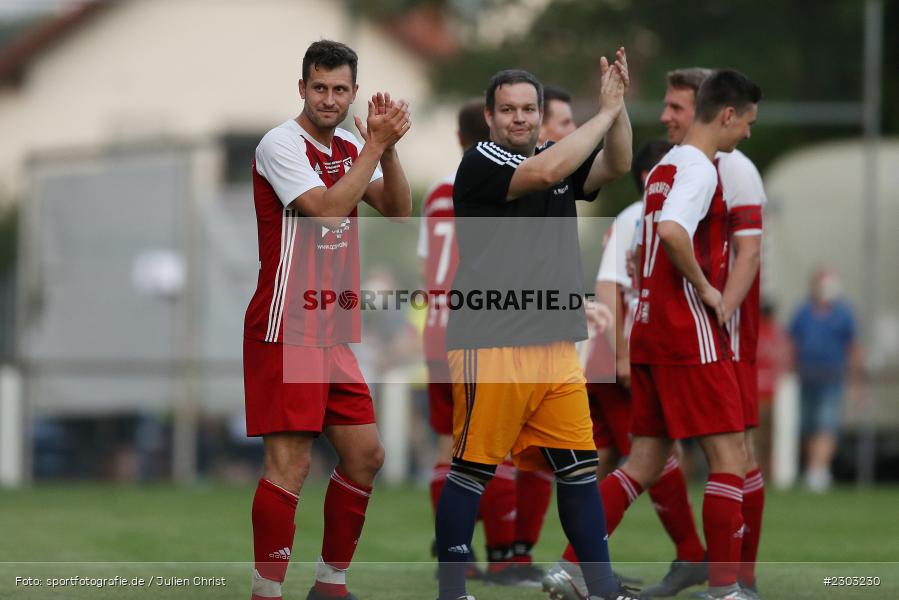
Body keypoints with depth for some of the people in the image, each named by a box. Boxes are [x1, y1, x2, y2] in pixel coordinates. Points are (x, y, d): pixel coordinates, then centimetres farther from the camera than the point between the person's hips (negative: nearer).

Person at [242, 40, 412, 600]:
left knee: (365, 455, 10)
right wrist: (377, 144, -17)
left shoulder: (350, 148, 12)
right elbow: (328, 210, -22)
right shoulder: (282, 144, -11)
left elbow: (398, 211, 5)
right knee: (290, 462, -13)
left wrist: (387, 147, -9)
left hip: (333, 331, 8)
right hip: (287, 329, -8)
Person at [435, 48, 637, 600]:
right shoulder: (481, 163, -7)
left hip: (556, 345, 7)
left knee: (579, 468, 7)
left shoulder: (557, 158, 14)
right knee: (472, 470, -2)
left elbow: (616, 166, 2)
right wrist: (606, 111, -16)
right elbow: (546, 172, -22)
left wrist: (618, 104, -12)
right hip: (492, 345, -7)